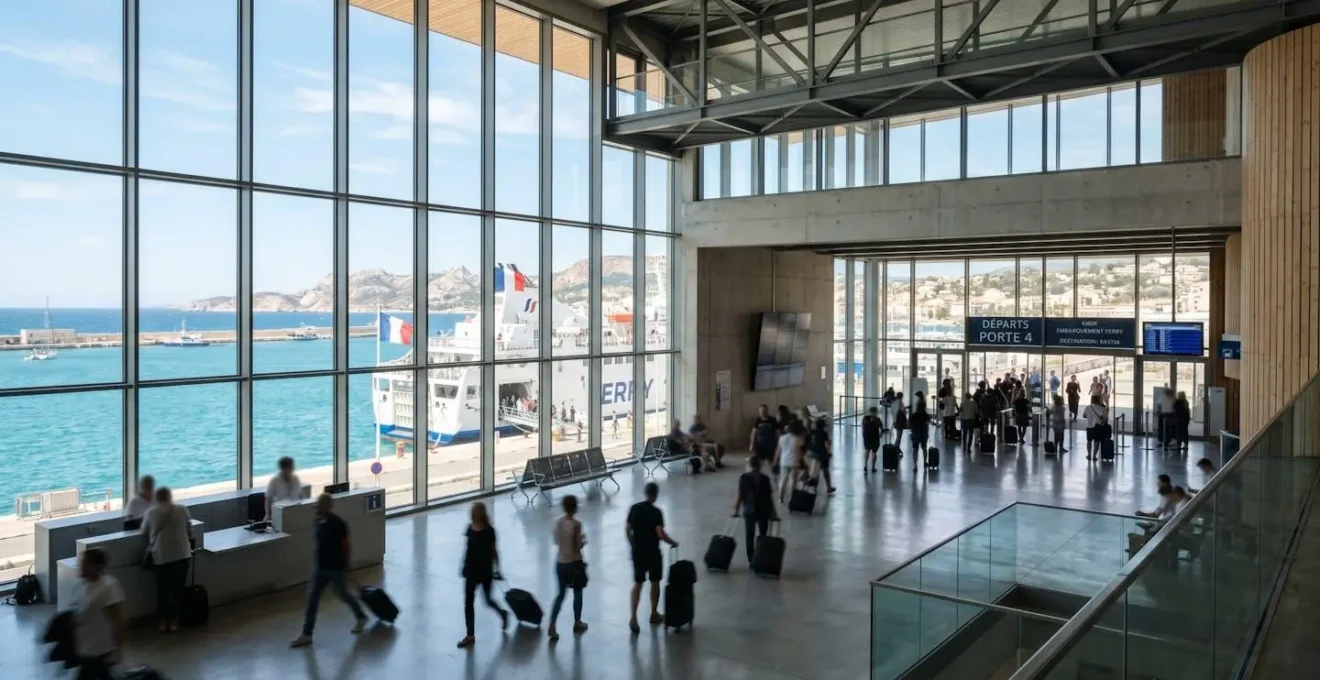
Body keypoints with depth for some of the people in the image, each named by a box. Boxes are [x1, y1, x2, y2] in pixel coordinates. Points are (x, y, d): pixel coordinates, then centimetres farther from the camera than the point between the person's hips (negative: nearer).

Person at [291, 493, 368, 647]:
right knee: (312, 599, 4)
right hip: (319, 567, 6)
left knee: (343, 595, 11)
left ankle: (361, 618, 35)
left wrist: (345, 567, -9)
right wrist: (315, 562, 17)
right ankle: (306, 635, 10)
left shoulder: (338, 524, -22)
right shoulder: (318, 521, 0)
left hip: (335, 568, -6)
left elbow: (346, 547, -14)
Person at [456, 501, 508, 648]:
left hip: (485, 569, -5)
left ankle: (503, 613, 40)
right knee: (468, 602, 4)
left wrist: (497, 569, -7)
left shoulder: (489, 530, -15)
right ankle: (470, 636, 14)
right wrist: (465, 566, 14)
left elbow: (493, 550, -9)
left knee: (488, 599, 9)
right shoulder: (470, 527, -1)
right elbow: (469, 548, 10)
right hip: (472, 569, 5)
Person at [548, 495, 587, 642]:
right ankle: (577, 624, 27)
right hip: (574, 563, -5)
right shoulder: (576, 524, -20)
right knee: (577, 592, 15)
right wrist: (583, 540, 4)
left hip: (560, 562, 5)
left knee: (561, 594, 12)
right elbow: (578, 546, -18)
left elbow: (557, 541, 10)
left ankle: (551, 627, 2)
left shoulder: (558, 522, -1)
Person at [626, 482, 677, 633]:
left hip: (637, 552, 4)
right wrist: (673, 543, -5)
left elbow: (628, 530, 5)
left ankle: (633, 617, -2)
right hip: (652, 553, -4)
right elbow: (660, 534, -21)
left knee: (637, 584, 9)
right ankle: (654, 614, 27)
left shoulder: (634, 508, -1)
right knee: (655, 583, 14)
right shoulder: (656, 512, -16)